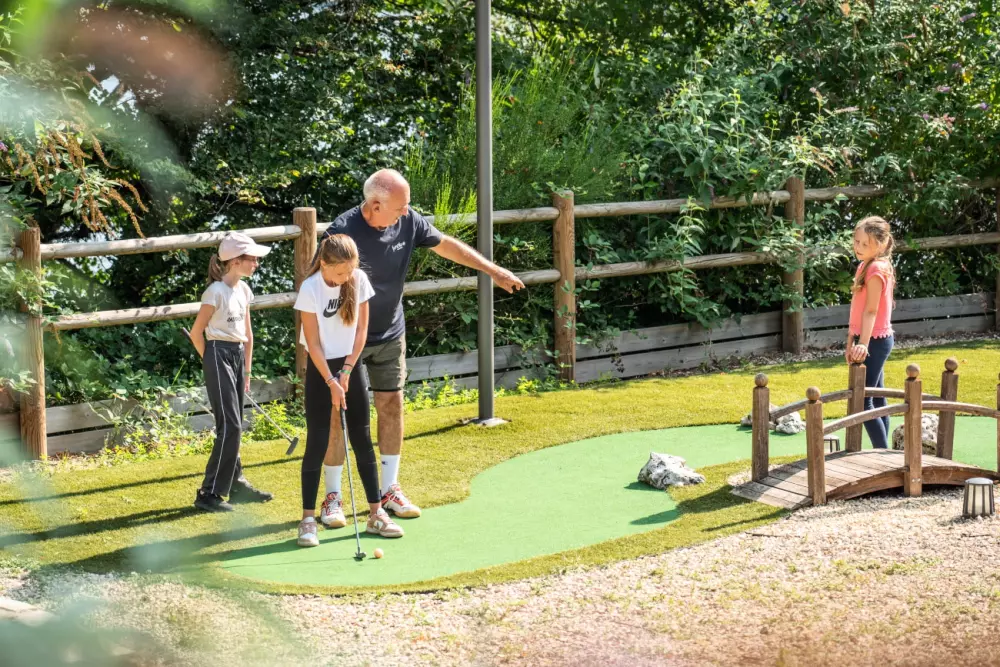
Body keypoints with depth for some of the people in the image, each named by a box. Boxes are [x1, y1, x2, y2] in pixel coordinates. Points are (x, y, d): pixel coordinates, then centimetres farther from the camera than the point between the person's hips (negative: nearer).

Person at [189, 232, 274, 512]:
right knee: (230, 426, -11)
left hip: (238, 356, 8)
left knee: (235, 426, 13)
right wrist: (211, 362, -2)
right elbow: (196, 332, -10)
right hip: (219, 355, -8)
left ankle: (236, 484, 23)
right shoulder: (216, 292, -14)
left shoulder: (243, 290, 10)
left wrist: (246, 370, 15)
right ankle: (209, 494, -7)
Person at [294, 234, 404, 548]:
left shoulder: (359, 280, -6)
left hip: (351, 365, 4)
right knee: (318, 444, -5)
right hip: (321, 368, -4)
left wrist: (347, 371, -6)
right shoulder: (310, 289, -16)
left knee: (363, 440, 6)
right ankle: (308, 519, 1)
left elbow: (361, 329, 0)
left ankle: (376, 513, 12)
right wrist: (331, 383, -16)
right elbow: (314, 343, -13)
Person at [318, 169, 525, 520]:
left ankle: (389, 489, 21)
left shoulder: (408, 221, -7)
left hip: (391, 335, 5)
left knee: (392, 406, 8)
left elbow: (446, 245, 8)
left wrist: (493, 270, 11)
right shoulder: (342, 231, -24)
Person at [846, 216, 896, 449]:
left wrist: (863, 344, -31)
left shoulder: (876, 269, -16)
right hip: (871, 341, 10)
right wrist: (851, 342, 17)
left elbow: (870, 311, -24)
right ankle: (882, 450, 19)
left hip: (875, 340, -10)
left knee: (862, 399, -10)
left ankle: (883, 452, -8)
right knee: (876, 398, 13)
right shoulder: (865, 266, 11)